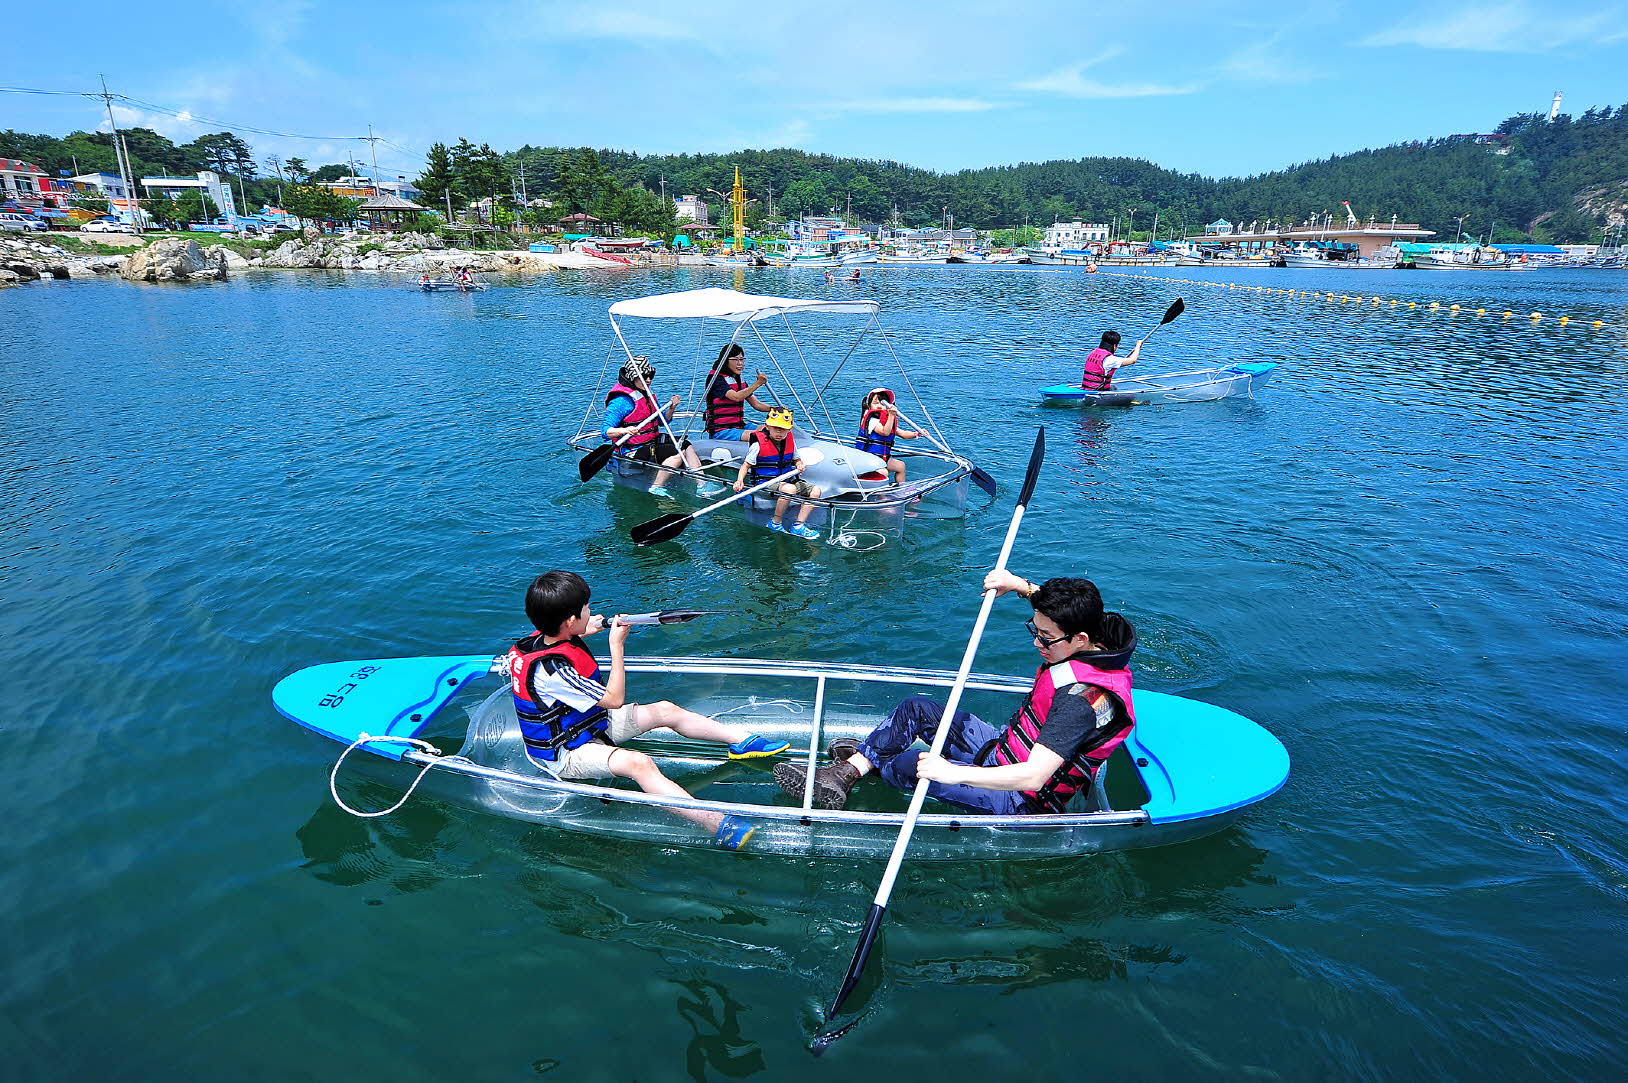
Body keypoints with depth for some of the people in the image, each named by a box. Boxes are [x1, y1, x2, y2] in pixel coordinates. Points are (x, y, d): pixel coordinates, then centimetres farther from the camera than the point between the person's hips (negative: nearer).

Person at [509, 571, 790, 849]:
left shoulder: (541, 638, -4)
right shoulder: (552, 670, -33)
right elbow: (614, 699, -26)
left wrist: (581, 634, 16)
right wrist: (617, 645, -22)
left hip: (591, 724, 11)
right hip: (567, 754, -11)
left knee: (665, 710, 5)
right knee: (639, 763, -36)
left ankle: (742, 740, 14)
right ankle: (718, 826, -51)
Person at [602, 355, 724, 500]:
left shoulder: (648, 396, 14)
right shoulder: (620, 401, -15)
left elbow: (662, 421, 25)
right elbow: (606, 431, -20)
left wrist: (671, 408, 6)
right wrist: (624, 430, -39)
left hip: (652, 443, 9)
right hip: (633, 452, -9)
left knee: (686, 445, -4)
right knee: (679, 453, -22)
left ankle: (702, 485, -9)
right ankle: (656, 488, -16)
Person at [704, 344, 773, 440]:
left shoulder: (739, 380, 16)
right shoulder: (715, 379, -10)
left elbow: (756, 404, 13)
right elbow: (736, 397, -24)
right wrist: (758, 383, -26)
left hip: (739, 427, 8)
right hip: (720, 431, -8)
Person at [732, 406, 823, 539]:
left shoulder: (790, 441, 5)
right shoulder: (759, 444, -10)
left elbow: (797, 459, 19)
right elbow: (746, 465, -7)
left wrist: (800, 464, -5)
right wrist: (739, 481, -23)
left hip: (786, 479, 7)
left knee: (815, 490, -8)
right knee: (789, 489, -36)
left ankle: (798, 526, -11)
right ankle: (775, 524, -18)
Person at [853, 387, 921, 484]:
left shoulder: (889, 420, 11)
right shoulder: (872, 419, -15)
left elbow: (903, 434, 8)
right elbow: (885, 432, -31)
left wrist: (917, 433, -7)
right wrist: (891, 415, -36)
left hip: (882, 457, 9)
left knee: (900, 465, 15)